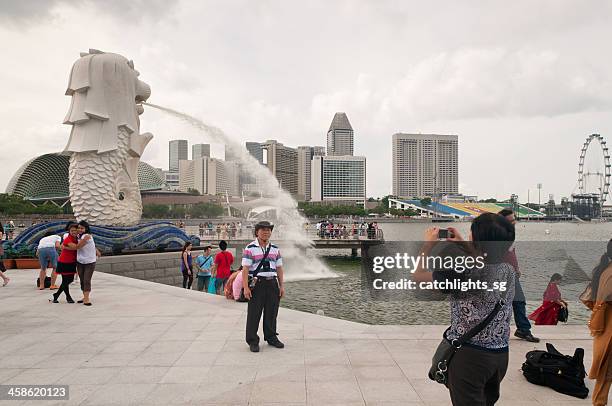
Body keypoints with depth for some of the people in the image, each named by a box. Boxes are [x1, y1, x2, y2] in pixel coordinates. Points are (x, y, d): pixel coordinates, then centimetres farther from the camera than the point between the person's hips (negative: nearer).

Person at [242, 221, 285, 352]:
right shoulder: (250, 248, -4)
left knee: (271, 313, 11)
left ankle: (271, 337, 25)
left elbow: (279, 268, 14)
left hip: (272, 284, 5)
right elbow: (245, 269, -8)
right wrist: (246, 287, -15)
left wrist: (281, 286, 9)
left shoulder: (275, 249, 13)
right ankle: (252, 341, 9)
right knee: (254, 313, 0)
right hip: (257, 284, -5)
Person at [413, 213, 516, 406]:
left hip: (468, 354, -7)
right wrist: (463, 244, 22)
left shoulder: (466, 273, -25)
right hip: (500, 354, 7)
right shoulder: (508, 270, -3)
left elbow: (418, 276, -14)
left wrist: (428, 243, -1)